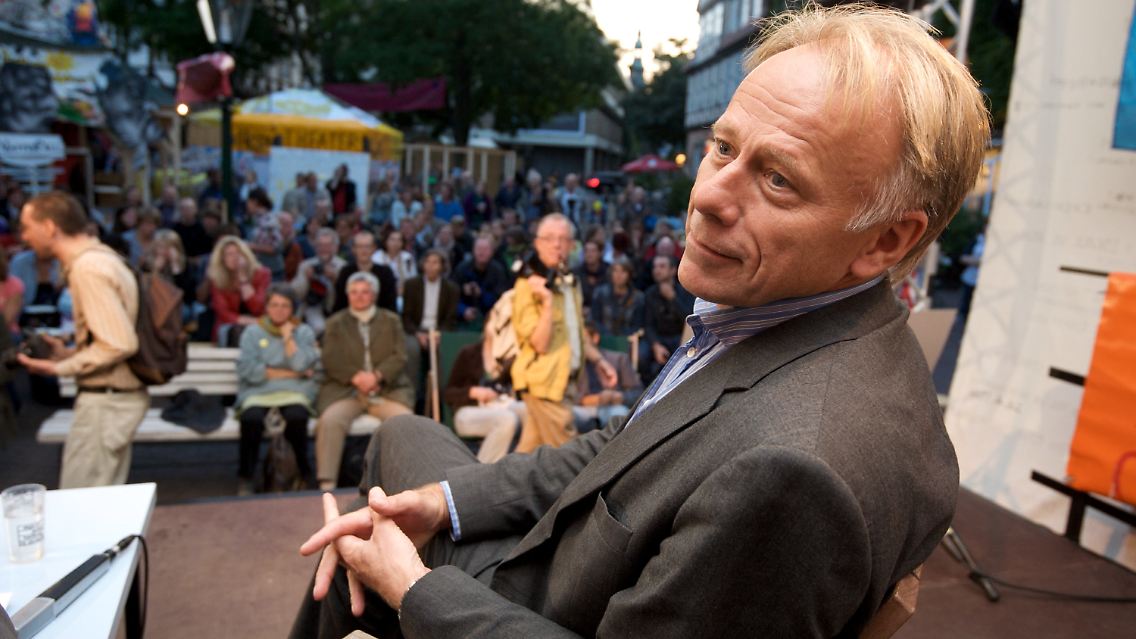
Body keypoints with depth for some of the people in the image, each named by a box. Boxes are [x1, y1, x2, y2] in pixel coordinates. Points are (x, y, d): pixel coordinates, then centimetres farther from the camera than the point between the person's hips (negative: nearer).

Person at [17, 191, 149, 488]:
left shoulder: (87, 267, -19)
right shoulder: (98, 257, 12)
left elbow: (119, 344, -25)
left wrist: (61, 367, -16)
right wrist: (68, 352, 11)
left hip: (106, 400, -10)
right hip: (114, 394, 10)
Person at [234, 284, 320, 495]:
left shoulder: (304, 332, 13)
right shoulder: (252, 332, 11)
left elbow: (302, 366, -4)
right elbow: (248, 370, -4)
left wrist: (288, 337, -5)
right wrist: (290, 373, -4)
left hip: (294, 393, 0)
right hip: (258, 393, 0)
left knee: (297, 417, -33)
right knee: (251, 419, -33)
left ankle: (303, 471, -10)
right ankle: (246, 476, -12)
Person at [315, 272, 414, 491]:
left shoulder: (392, 320, 17)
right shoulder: (335, 322, 16)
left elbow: (400, 356, 5)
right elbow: (330, 360, 3)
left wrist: (377, 376, -14)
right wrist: (356, 377, -15)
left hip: (387, 389, 0)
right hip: (345, 390, 0)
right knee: (330, 420, -30)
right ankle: (326, 483, -24)